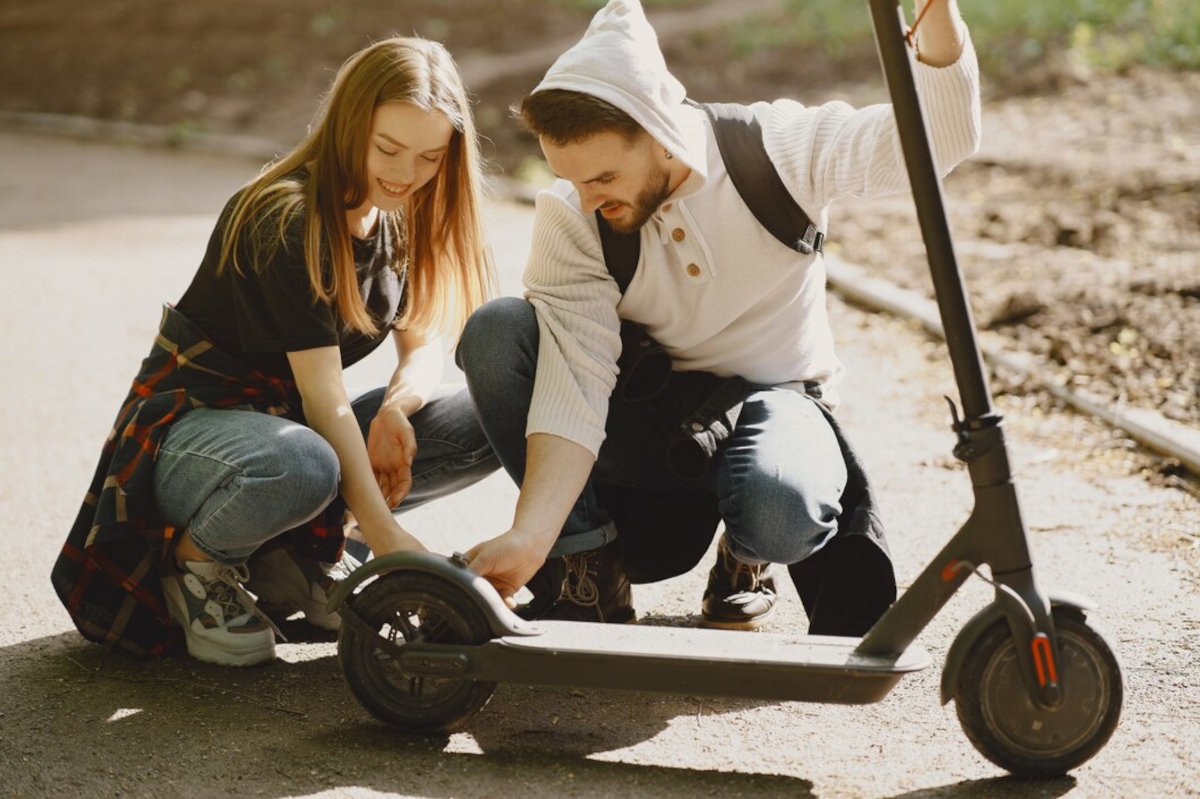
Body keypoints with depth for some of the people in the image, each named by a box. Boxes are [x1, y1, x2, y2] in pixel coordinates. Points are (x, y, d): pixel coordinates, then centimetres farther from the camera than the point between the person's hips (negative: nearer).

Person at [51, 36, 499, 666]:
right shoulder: (282, 220, -23)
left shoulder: (400, 218, 1)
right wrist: (382, 531, -32)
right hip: (193, 420, -8)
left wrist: (396, 409, -20)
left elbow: (423, 346, 4)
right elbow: (322, 391, -27)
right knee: (298, 469, -44)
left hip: (290, 421, 8)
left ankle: (295, 549, 0)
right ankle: (196, 558, -8)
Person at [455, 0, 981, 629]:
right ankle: (585, 570, -11)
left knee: (776, 506, -39)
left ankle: (745, 557, 3)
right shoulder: (567, 218, -16)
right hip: (648, 422, 2)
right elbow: (573, 384, -25)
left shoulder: (778, 148, -17)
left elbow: (939, 136, -24)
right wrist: (531, 536, -38)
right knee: (494, 332, -24)